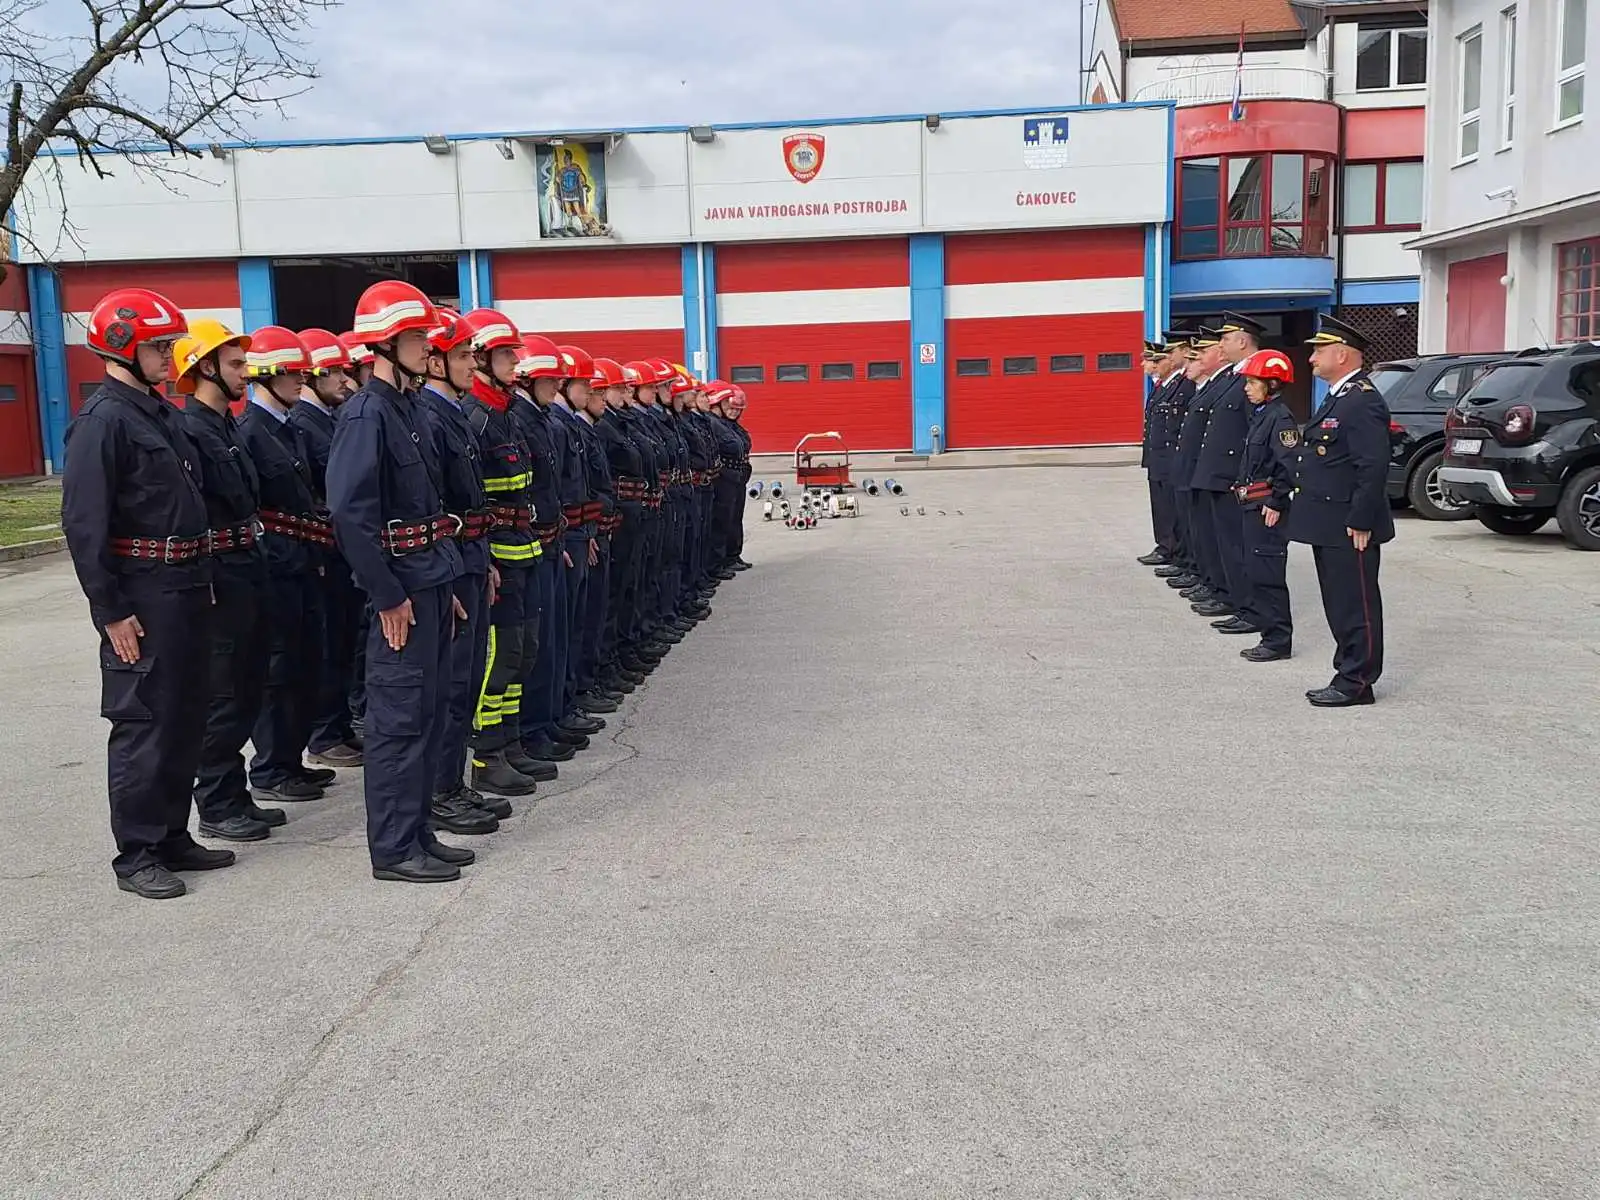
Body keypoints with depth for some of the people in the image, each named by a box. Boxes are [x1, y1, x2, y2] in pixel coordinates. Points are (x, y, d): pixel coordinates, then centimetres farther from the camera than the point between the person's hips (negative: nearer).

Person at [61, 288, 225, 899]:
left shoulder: (163, 413, 15)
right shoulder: (103, 421, -13)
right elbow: (83, 522, -17)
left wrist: (200, 580, 17)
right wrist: (111, 611, -18)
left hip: (186, 590, 9)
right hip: (141, 598, -9)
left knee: (185, 720, 14)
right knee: (143, 725, -1)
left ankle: (172, 836, 25)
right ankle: (135, 855, 9)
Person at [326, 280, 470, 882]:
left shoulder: (407, 408, 15)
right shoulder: (366, 413, -14)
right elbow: (350, 512, -20)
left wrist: (444, 584, 16)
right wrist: (387, 595, -19)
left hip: (430, 580, 9)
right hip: (401, 587, -9)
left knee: (430, 711, 14)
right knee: (400, 716, -2)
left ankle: (416, 832, 24)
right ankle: (393, 849, 8)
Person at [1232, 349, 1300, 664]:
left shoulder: (1280, 417, -15)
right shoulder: (1260, 414, 14)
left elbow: (1288, 466, -20)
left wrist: (1275, 503, -20)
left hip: (1267, 506, -10)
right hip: (1252, 503, 10)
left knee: (1268, 571, -9)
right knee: (1254, 565, 19)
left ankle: (1278, 640, -6)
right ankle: (1259, 618, 33)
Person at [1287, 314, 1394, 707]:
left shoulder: (1362, 401, -17)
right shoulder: (1338, 397, 16)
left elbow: (1374, 466, -22)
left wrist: (1360, 522, -22)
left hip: (1348, 527, -10)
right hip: (1328, 526, 10)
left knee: (1355, 605, -2)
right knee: (1339, 604, 15)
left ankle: (1357, 682, 5)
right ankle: (1347, 672, 24)